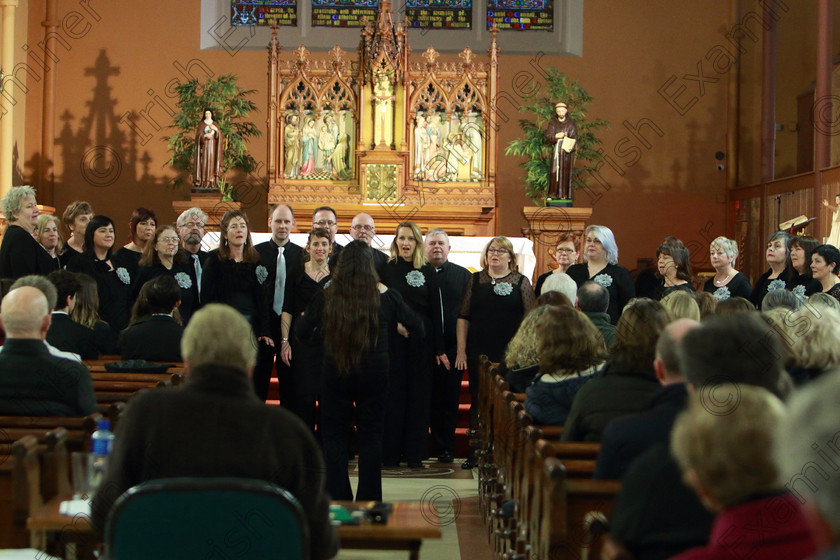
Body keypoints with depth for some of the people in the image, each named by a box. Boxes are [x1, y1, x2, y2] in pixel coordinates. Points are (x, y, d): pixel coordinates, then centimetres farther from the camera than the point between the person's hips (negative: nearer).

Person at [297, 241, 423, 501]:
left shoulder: (326, 297, -7)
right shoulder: (385, 297, -6)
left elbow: (304, 330, 4)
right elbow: (418, 328, 2)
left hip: (335, 373, 0)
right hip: (374, 375, 0)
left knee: (333, 435, 10)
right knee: (371, 436, 10)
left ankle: (337, 499, 9)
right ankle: (368, 501, 12)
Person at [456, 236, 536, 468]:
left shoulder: (521, 282, 5)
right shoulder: (475, 280, 10)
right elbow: (463, 317, 10)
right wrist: (461, 351, 4)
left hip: (510, 354, -2)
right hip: (478, 353, 2)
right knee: (478, 401, 6)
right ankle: (475, 453, 14)